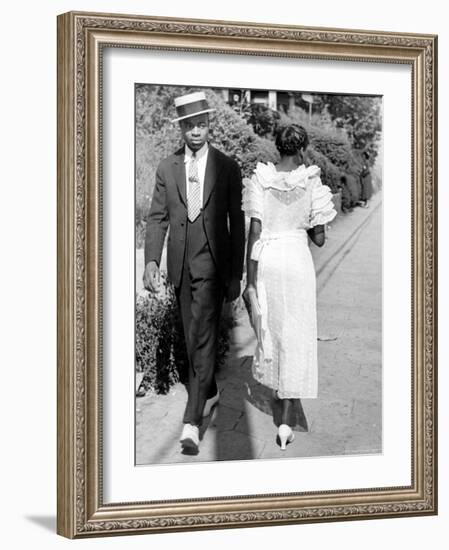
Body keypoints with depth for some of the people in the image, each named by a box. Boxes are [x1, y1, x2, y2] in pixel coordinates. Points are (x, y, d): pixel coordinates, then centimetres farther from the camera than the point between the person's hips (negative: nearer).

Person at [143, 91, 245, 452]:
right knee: (194, 337, 15)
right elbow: (157, 218, 5)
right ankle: (210, 393, 37)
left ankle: (192, 421, -14)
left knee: (202, 338, -11)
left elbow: (237, 223, 1)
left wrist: (236, 274, -1)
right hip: (181, 264, 4)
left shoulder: (227, 168, -1)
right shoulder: (167, 168, 7)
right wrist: (151, 261, -8)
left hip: (212, 264, -4)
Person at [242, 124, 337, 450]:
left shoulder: (261, 179, -6)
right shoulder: (311, 183, -8)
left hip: (265, 260, 2)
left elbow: (254, 233, -8)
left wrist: (250, 281, -4)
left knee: (270, 326, 24)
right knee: (296, 337, 4)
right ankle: (286, 419, -1)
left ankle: (277, 386, 44)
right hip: (297, 259, -2)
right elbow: (319, 239, -5)